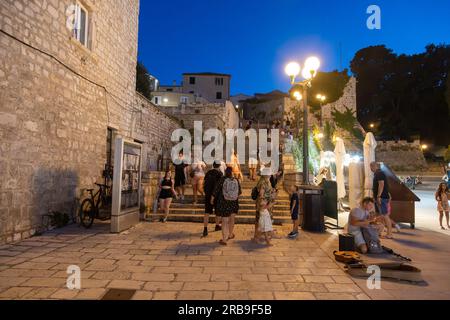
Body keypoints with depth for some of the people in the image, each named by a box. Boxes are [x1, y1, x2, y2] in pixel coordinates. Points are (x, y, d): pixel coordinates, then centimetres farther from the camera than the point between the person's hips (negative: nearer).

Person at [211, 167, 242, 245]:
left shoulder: (222, 180, -13)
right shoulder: (236, 180, -6)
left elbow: (216, 190, -10)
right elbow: (240, 192, 5)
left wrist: (212, 200, 4)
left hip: (224, 203, -3)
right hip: (234, 204, 3)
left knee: (225, 222, 6)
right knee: (231, 220, 23)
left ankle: (224, 240, 10)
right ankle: (230, 234, 41)